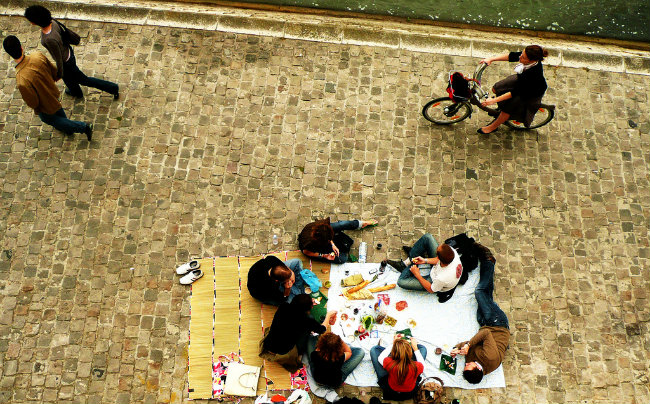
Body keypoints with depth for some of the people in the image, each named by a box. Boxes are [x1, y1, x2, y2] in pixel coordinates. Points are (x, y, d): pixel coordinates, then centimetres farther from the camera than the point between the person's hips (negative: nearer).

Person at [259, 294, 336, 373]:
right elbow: (322, 329, 0)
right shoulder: (306, 319, -21)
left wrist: (307, 303, 29)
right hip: (284, 354, -4)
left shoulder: (283, 307, -10)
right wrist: (328, 315, 18)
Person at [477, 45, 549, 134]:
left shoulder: (534, 74, -44)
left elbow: (515, 92, -37)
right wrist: (491, 59, -20)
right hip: (521, 80, 7)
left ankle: (493, 127, 19)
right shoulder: (529, 55, -28)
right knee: (496, 89, 4)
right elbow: (512, 56, -12)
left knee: (507, 108, -8)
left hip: (532, 92, -7)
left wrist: (494, 100, -37)